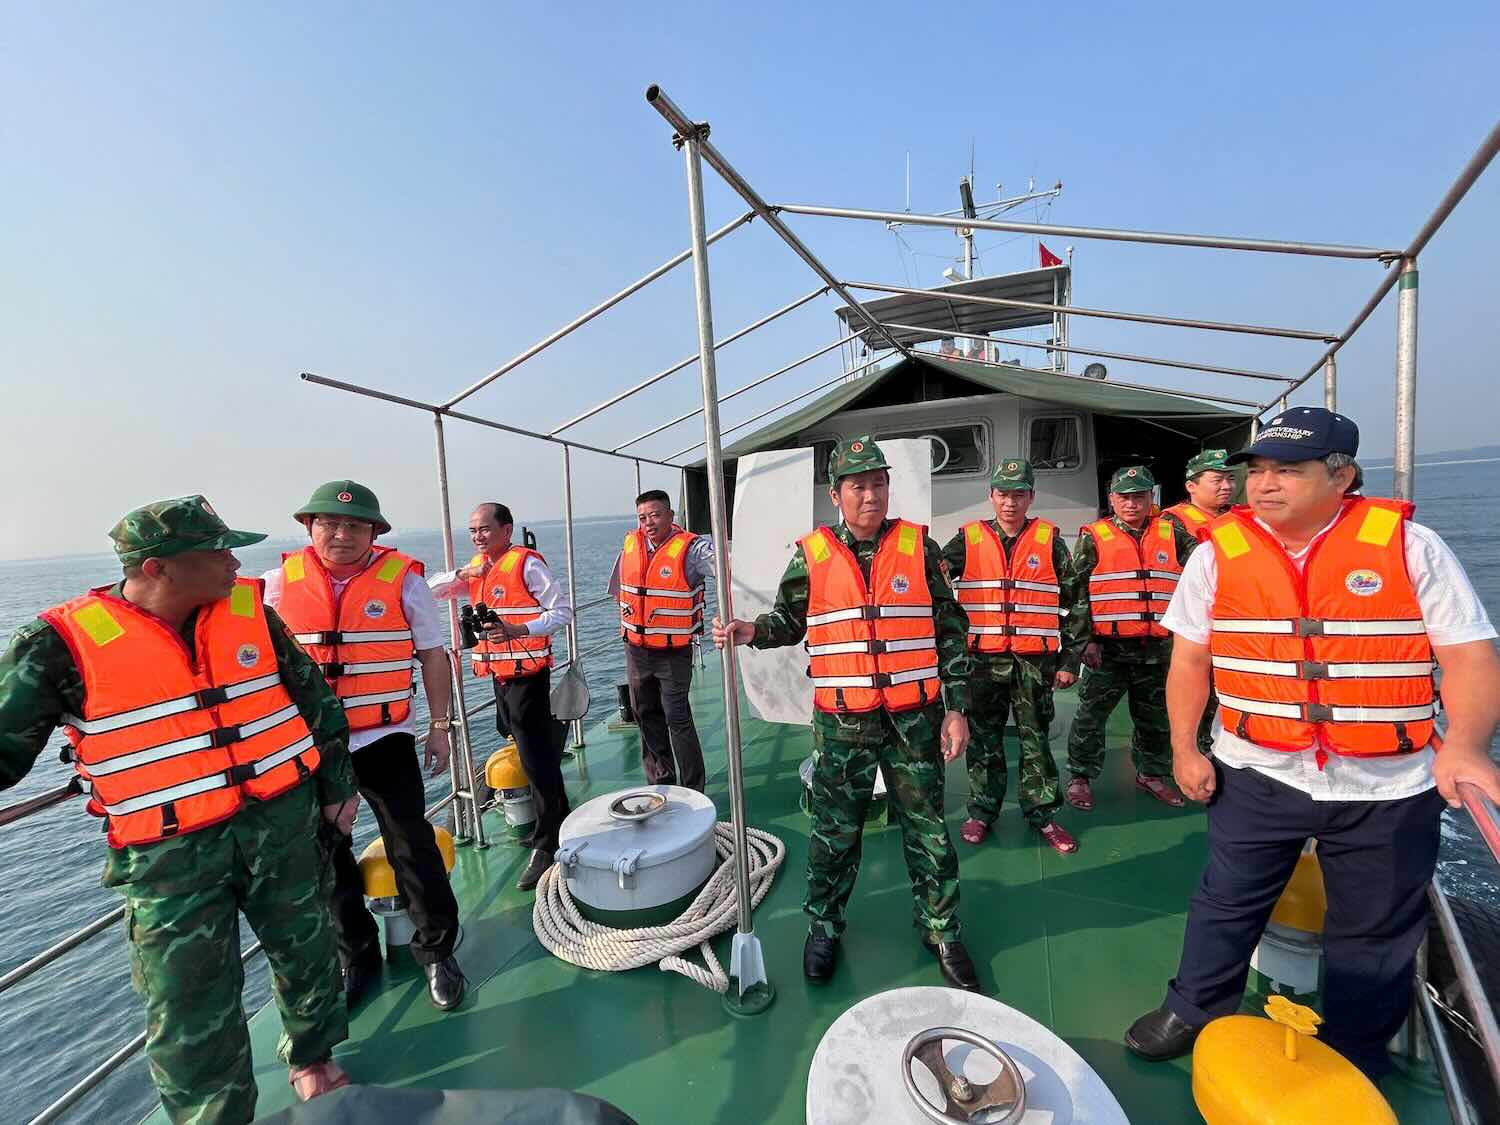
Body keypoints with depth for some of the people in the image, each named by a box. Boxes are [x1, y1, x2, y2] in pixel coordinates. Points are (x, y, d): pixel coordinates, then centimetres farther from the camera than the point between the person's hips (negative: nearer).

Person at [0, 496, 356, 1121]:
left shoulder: (251, 612, -3)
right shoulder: (64, 644, -12)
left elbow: (316, 701, 6)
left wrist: (336, 786, 9)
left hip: (284, 823, 4)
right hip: (170, 854, -3)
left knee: (307, 953, 19)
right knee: (190, 1012, 5)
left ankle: (312, 1058, 46)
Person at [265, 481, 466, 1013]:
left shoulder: (401, 579, -7)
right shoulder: (280, 583, -2)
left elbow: (432, 653, -1)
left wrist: (439, 725, -1)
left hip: (384, 737, -2)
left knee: (413, 846, 2)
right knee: (327, 856, 16)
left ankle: (437, 949, 21)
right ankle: (355, 956, 36)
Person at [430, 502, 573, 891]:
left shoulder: (526, 563, -12)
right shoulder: (477, 567, 12)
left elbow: (562, 611, -15)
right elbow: (433, 589, 14)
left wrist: (518, 630, -27)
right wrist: (461, 575, -5)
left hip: (527, 674, -9)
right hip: (498, 674, 9)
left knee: (536, 757, -7)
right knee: (524, 748, 18)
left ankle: (547, 844, 3)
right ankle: (559, 821, 34)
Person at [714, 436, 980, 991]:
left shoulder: (918, 546, 0)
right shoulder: (811, 554, -1)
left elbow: (951, 629, 3)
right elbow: (789, 621, 9)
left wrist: (956, 708, 0)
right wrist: (751, 631, -13)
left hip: (915, 719, 1)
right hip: (842, 722, 0)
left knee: (927, 830, 14)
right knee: (834, 831, 12)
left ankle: (941, 930, 37)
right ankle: (823, 925, 36)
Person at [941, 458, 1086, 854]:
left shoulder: (1049, 541, 3)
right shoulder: (968, 540, 2)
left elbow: (1074, 602, 5)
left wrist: (1070, 660, 4)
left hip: (1035, 661, 0)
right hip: (984, 660, 1)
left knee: (1035, 740, 9)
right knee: (983, 739, 10)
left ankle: (1043, 814, 26)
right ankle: (982, 811, 26)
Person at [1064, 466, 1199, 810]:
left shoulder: (1171, 535, 7)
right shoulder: (1094, 538, -2)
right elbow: (1076, 592, -4)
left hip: (1157, 649, 3)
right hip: (1107, 648, -3)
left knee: (1156, 717, 17)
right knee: (1091, 715, 4)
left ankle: (1152, 773, 36)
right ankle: (1080, 777, 18)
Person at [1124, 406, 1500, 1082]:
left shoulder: (1410, 546, -6)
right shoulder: (1219, 553, -4)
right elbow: (1190, 657, 2)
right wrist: (1184, 748, 0)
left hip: (1387, 790, 0)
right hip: (1256, 774, 1)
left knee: (1373, 934, 18)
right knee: (1225, 905, 14)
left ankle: (1355, 1057, 41)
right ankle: (1195, 1013, 36)